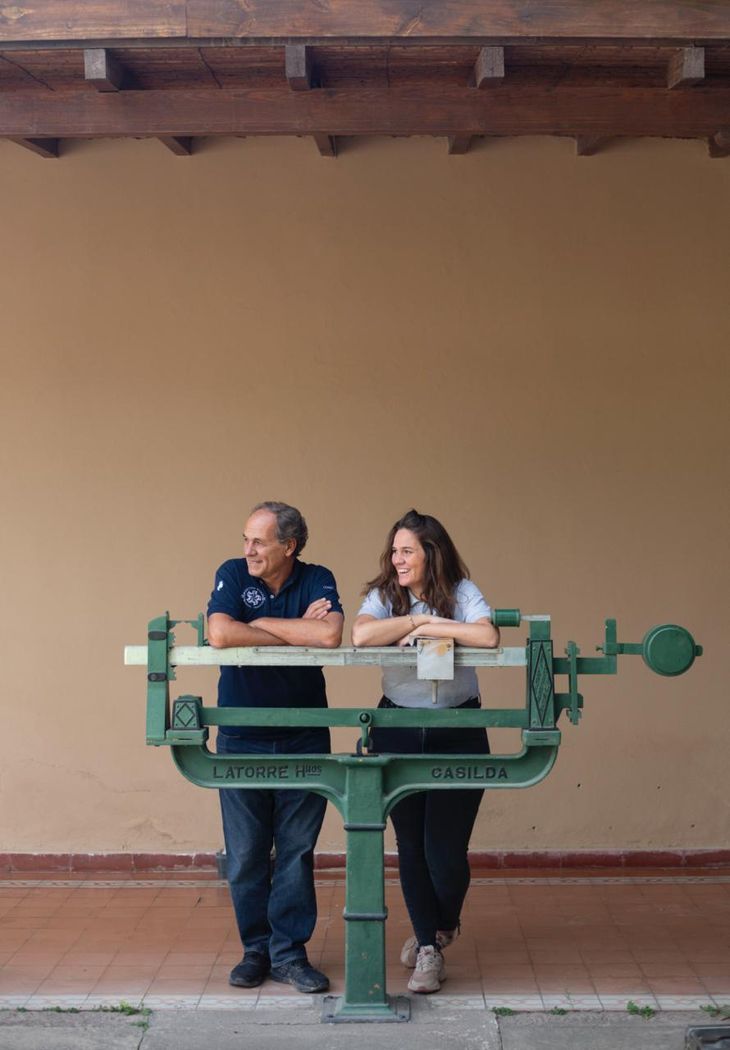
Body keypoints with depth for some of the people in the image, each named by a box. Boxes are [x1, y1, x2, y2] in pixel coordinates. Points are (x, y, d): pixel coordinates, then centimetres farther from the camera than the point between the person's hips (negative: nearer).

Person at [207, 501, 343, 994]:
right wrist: (298, 632, -14)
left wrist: (260, 623, -14)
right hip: (241, 737, 0)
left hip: (303, 737, 0)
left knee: (297, 850, 4)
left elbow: (330, 635, -22)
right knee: (245, 855, 5)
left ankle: (290, 952, 14)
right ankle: (256, 949, 19)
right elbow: (221, 634, -21)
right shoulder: (233, 574, -3)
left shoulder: (316, 580, -3)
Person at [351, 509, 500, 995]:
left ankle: (444, 925, 29)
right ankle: (428, 946, 22)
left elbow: (488, 636, -22)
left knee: (445, 849, -3)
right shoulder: (384, 594, -2)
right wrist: (415, 619, -17)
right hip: (398, 730, 2)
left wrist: (430, 627, -15)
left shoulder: (462, 591, -3)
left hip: (458, 731, -1)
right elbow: (361, 635, -22)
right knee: (411, 844, 5)